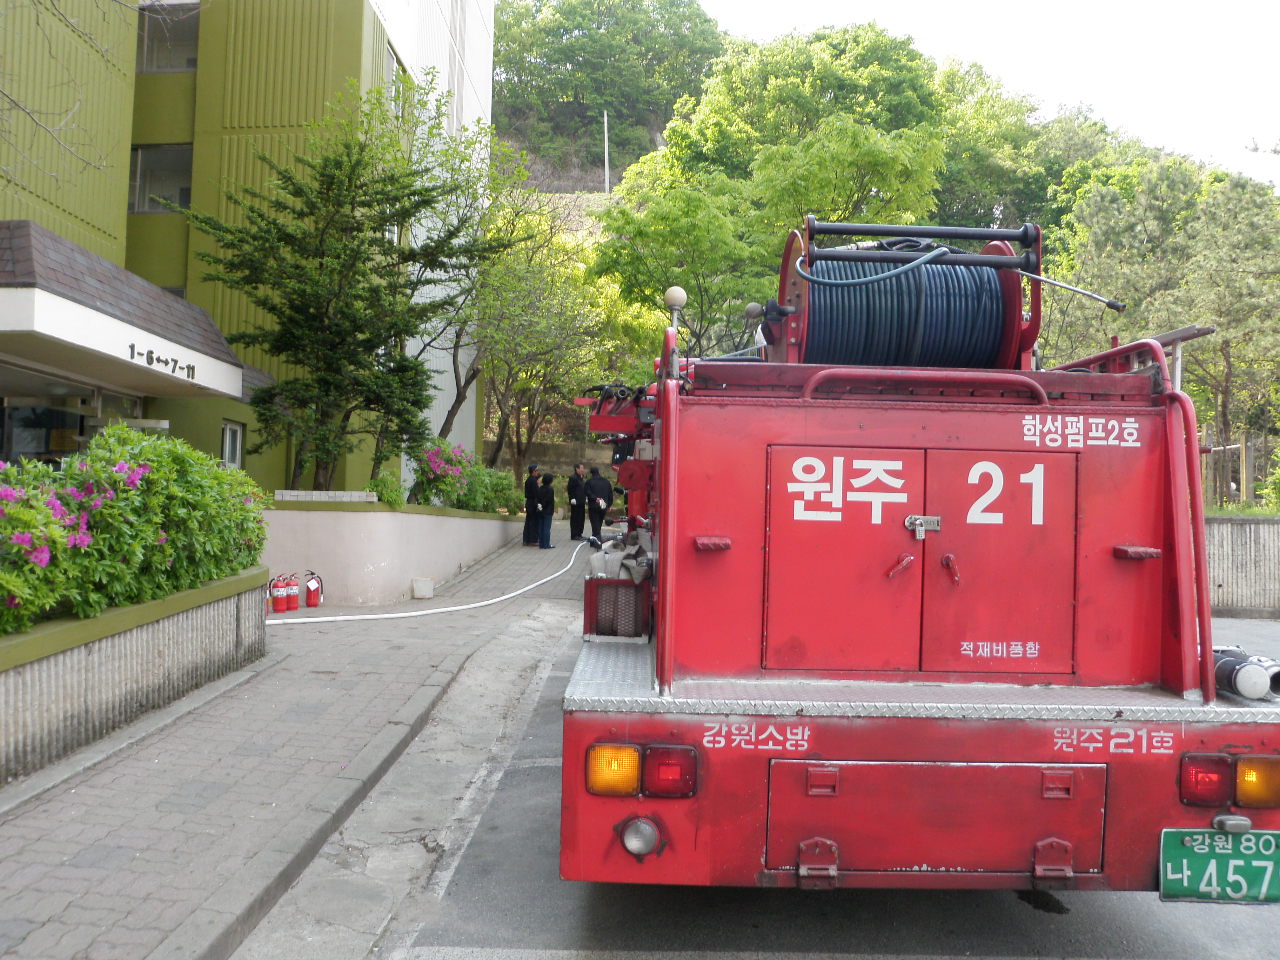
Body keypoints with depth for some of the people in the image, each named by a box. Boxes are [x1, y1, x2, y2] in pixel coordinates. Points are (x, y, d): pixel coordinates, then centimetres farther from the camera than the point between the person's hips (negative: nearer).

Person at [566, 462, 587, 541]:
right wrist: (572, 499, -20)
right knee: (575, 519, -5)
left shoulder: (581, 478, 18)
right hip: (575, 502, -9)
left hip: (581, 502, 9)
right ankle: (574, 535, -2)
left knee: (581, 518, 11)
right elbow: (570, 489, -16)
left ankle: (579, 534, 19)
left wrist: (585, 499, 18)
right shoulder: (572, 477, -11)